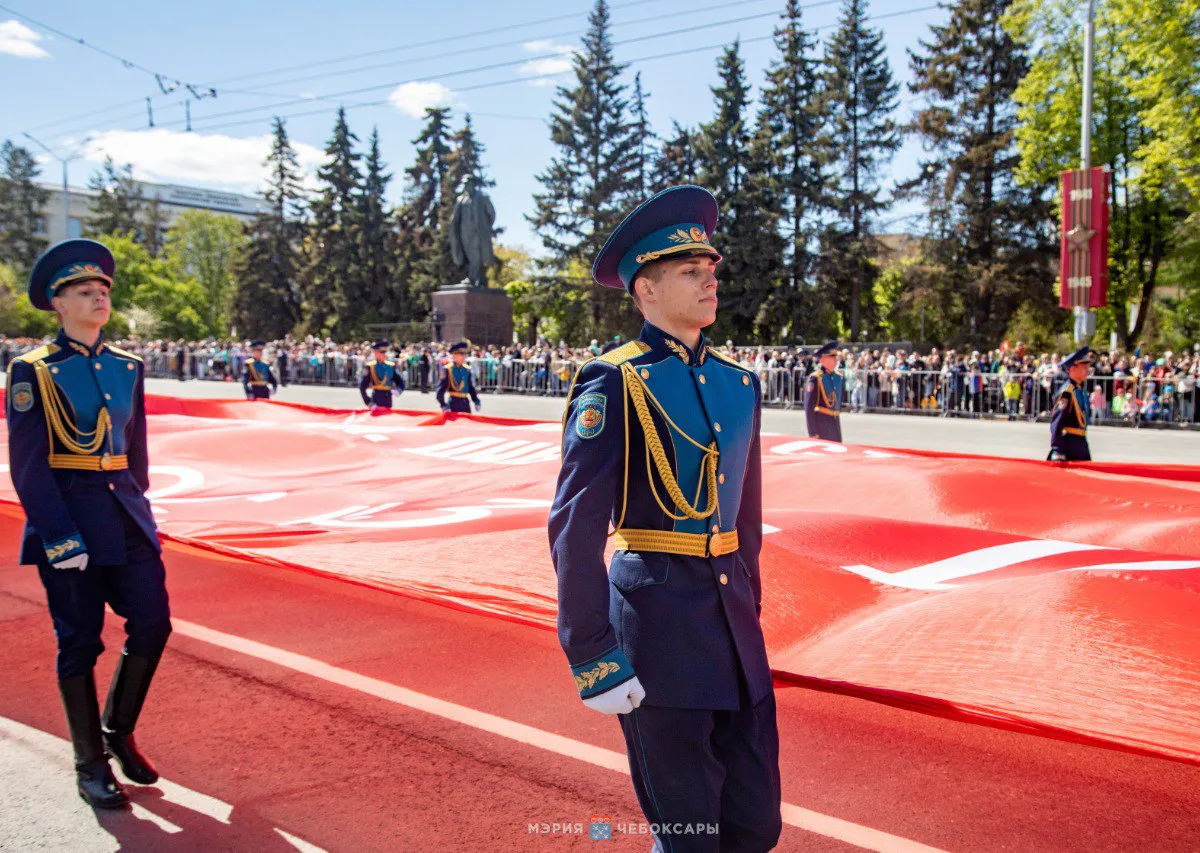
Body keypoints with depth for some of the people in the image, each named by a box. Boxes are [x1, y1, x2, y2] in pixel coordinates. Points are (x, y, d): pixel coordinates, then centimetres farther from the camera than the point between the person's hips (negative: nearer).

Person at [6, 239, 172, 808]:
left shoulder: (128, 367, 10)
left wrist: (135, 506, 13)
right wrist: (60, 536, -15)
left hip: (126, 513, 5)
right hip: (66, 513, -5)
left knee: (153, 623, 1)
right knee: (80, 640, 3)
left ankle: (118, 731, 23)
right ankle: (90, 765, 16)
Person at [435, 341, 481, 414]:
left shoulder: (467, 369, 10)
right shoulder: (448, 369, -6)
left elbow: (471, 388, 17)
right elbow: (440, 390, -8)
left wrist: (476, 401, 5)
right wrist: (444, 405, -15)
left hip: (465, 403, 5)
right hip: (454, 403, -5)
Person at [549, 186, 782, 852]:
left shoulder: (738, 384, 10)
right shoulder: (614, 384, -11)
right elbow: (574, 528, -15)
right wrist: (592, 659, -17)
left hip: (731, 612, 6)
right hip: (658, 615, -6)